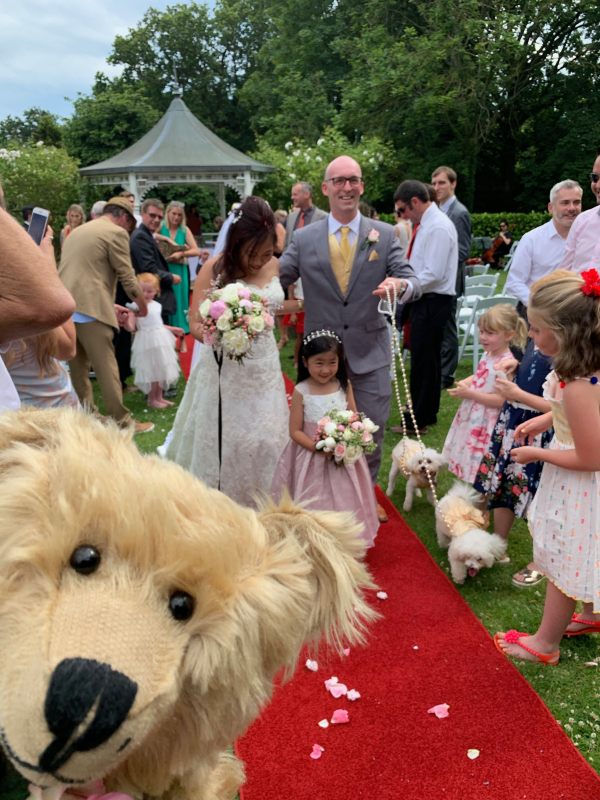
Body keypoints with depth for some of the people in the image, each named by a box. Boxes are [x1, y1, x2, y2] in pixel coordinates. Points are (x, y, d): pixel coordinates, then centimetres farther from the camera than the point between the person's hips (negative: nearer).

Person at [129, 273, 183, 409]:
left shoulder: (156, 305, 10)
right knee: (152, 371, -2)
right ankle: (152, 400, 11)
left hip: (161, 340, 7)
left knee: (161, 370, 13)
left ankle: (159, 397, 26)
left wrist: (173, 329, 28)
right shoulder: (136, 306, -11)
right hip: (147, 341, -7)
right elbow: (132, 326, -16)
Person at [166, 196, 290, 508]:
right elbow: (196, 323, -12)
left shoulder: (274, 265, 2)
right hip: (226, 370, -3)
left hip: (265, 368, 4)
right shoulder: (214, 268, -8)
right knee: (225, 441, 3)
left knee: (267, 440, 5)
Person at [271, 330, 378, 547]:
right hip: (311, 456, -3)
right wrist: (318, 447, -22)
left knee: (344, 501, 14)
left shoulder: (344, 386, -3)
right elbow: (295, 431, -10)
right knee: (314, 505, 6)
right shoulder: (301, 392, -12)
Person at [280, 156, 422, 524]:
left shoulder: (385, 234, 0)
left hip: (370, 354, 0)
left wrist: (400, 284, -27)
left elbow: (413, 281, -4)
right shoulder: (303, 238, 1)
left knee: (371, 433, 9)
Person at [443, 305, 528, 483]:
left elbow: (500, 400, -26)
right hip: (471, 417, 9)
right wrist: (465, 383, -2)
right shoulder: (488, 354, 3)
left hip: (485, 424, -9)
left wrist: (470, 393, -23)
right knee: (468, 459, 23)